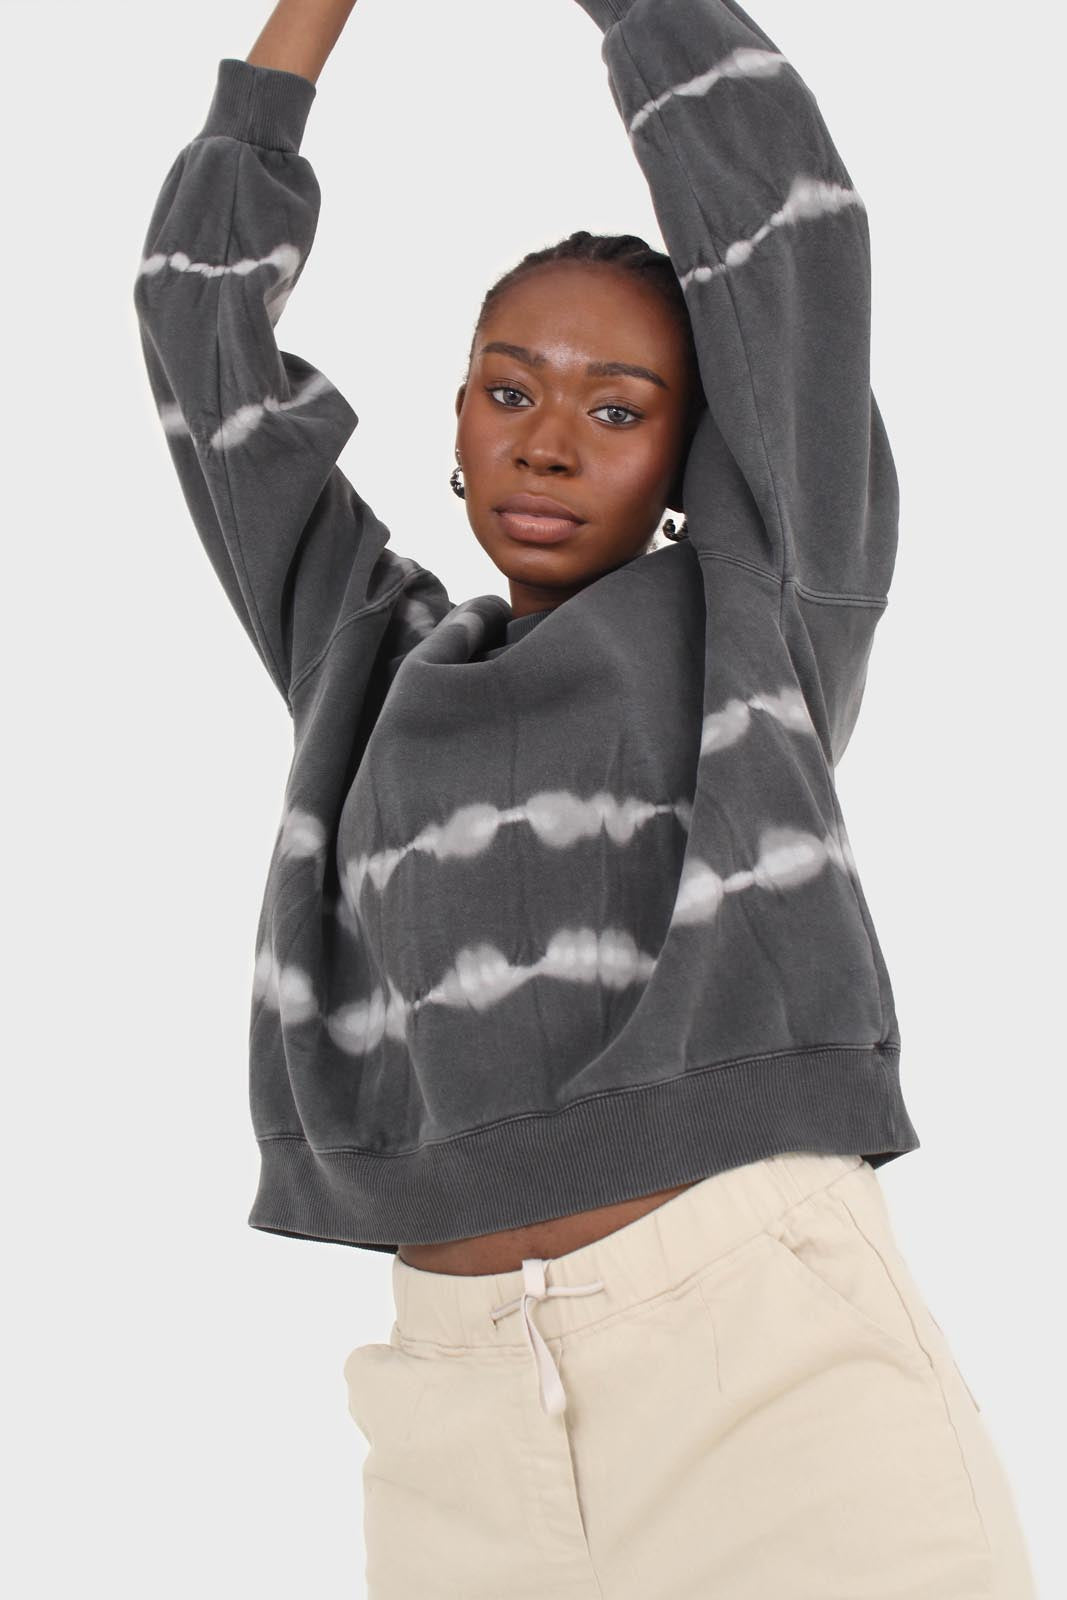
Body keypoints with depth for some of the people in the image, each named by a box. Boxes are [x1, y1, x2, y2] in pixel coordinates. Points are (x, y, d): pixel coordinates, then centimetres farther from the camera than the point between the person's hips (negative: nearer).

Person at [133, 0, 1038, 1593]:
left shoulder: (764, 615, 13)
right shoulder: (381, 665, 23)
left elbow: (775, 206, 8)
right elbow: (203, 310, 23)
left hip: (777, 1370, -3)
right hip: (468, 1439, 4)